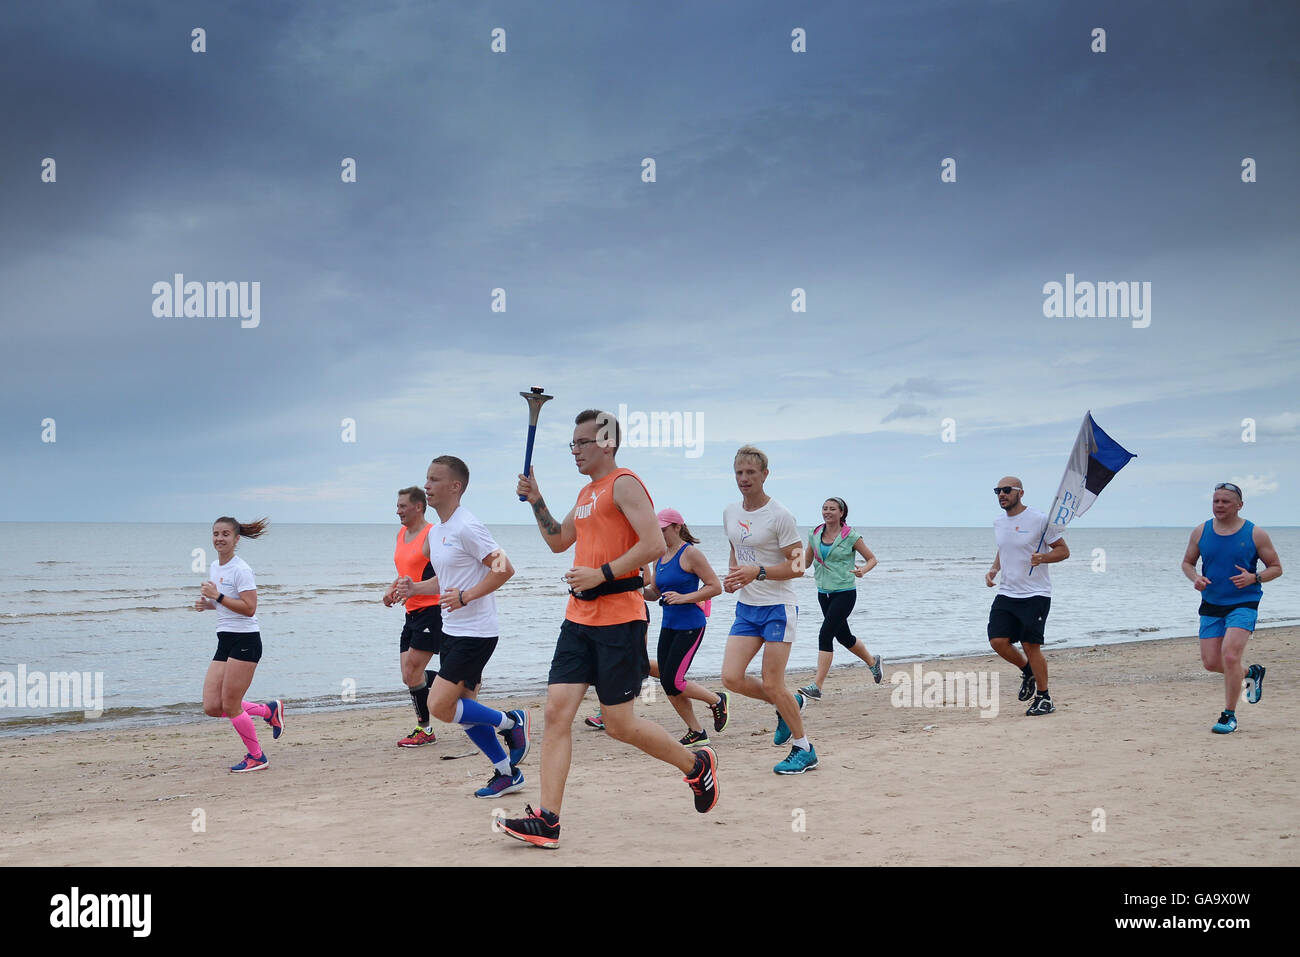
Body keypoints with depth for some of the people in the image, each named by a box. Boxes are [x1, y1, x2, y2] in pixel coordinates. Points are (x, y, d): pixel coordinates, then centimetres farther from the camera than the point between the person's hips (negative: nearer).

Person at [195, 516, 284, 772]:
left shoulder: (240, 569, -13)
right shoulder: (214, 567, 13)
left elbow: (249, 608, -20)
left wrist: (218, 596, -21)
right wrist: (207, 604, 7)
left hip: (245, 641, -9)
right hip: (225, 641, 9)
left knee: (229, 705, -5)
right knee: (211, 707, 1)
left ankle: (256, 757, 13)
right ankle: (269, 710, 20)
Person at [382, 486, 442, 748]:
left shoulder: (432, 535, -12)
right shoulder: (401, 534, 14)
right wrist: (392, 589, 8)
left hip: (432, 611, -9)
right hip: (412, 613, 9)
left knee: (413, 673, -10)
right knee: (409, 676, 7)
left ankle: (425, 730, 3)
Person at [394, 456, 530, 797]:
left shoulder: (467, 528, -17)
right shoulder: (437, 532, 13)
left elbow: (504, 569, -20)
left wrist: (465, 596, -24)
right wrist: (415, 587, 7)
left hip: (475, 634, -10)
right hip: (451, 632, 10)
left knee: (439, 706, -13)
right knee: (465, 711, 12)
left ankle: (511, 722, 5)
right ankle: (507, 773, 23)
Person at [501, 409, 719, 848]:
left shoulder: (624, 484, -10)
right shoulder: (588, 492, 18)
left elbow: (654, 544, -20)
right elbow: (559, 541, 31)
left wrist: (600, 574, -20)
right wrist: (536, 501, 17)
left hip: (619, 618, -9)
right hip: (580, 617, 9)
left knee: (620, 724, -1)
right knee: (557, 711, -2)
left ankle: (697, 765, 22)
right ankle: (546, 820, -4)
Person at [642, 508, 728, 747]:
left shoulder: (690, 553, -11)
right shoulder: (660, 556, 11)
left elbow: (715, 587, -13)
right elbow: (654, 593, 18)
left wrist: (683, 598, -20)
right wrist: (641, 590, -3)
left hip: (690, 626, -8)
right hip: (668, 626, 8)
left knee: (673, 682, -11)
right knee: (667, 683, 5)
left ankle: (717, 701, 14)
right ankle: (696, 733, 17)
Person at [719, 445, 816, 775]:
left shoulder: (780, 516, -13)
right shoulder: (730, 513, 7)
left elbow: (797, 566, -13)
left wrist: (757, 572, -24)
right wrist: (733, 577, 4)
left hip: (778, 608, -6)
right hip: (746, 607, 7)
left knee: (772, 684, -6)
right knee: (731, 678, -5)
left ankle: (804, 750, 11)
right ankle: (790, 703, 21)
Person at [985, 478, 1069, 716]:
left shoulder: (1039, 520, -8)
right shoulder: (999, 524, 11)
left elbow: (1063, 550, -4)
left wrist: (1043, 557, -22)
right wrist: (993, 570, 10)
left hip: (1035, 594, -6)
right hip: (1006, 594, 6)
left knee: (1030, 644, -7)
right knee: (997, 641, -5)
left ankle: (1044, 699, 7)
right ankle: (1027, 671, 25)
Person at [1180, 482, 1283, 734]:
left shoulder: (1255, 534, -4)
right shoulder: (1201, 532, 4)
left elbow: (1276, 568, 3)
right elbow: (1187, 562, 16)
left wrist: (1254, 578, -17)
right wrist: (1195, 578, -7)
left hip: (1243, 604, -4)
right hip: (1211, 605, 4)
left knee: (1230, 655, -20)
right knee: (1211, 662, 4)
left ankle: (1229, 716, -8)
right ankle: (1251, 673, 35)